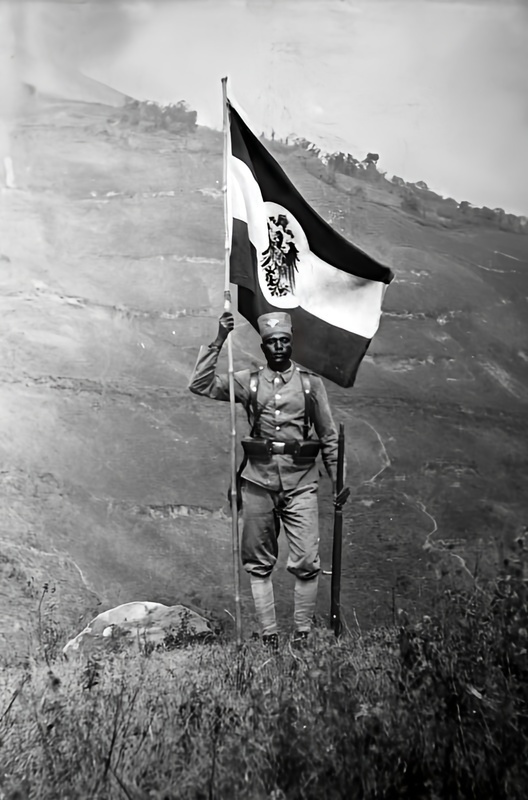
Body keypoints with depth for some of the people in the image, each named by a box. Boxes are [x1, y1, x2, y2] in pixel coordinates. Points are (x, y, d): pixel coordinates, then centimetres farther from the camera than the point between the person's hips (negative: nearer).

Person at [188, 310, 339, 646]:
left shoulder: (311, 382, 6)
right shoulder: (249, 381, 6)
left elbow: (329, 436, 10)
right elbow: (200, 385, -3)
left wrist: (338, 480, 8)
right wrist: (218, 341, -8)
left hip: (301, 484, -1)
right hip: (259, 482, 1)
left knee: (307, 562, -3)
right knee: (259, 564, 7)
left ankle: (303, 632, 13)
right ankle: (268, 634, 19)